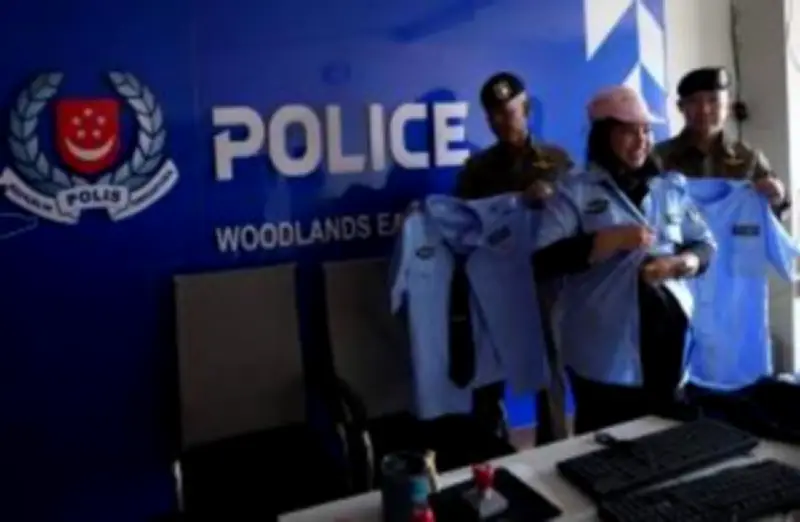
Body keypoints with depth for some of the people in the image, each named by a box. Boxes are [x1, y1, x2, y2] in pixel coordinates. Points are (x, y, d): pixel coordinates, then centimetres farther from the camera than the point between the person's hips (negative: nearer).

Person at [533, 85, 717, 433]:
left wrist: (677, 263, -8)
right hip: (605, 350, -4)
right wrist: (612, 239, -19)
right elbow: (544, 261, -12)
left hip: (668, 340, 4)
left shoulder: (672, 187, 13)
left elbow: (706, 245, 14)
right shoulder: (575, 192, -2)